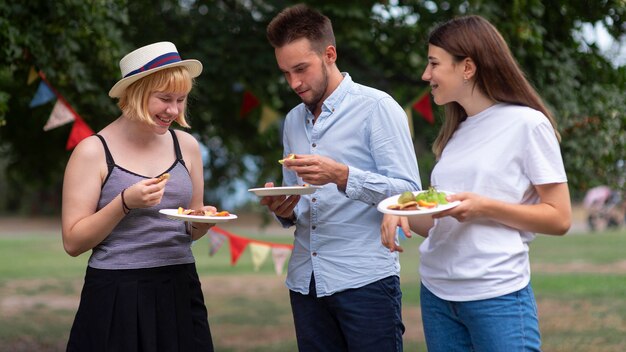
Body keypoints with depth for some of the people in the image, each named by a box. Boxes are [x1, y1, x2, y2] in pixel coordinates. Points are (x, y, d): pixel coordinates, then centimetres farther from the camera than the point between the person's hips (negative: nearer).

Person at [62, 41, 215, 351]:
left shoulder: (186, 145, 6)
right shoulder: (93, 151, -7)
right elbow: (73, 242, -9)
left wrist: (203, 221, -5)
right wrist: (124, 203, -19)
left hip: (180, 291, 4)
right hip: (117, 297, -4)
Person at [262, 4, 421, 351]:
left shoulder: (376, 107, -4)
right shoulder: (293, 121, 15)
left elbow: (408, 192, -12)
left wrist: (342, 176, -24)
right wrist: (284, 211, -2)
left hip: (365, 280, -6)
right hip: (305, 281, 6)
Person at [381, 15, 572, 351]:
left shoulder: (527, 123, -5)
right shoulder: (455, 133, 14)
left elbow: (559, 218, -7)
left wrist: (484, 207, -18)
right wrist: (403, 214, -4)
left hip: (498, 295, -6)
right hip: (436, 291, 6)